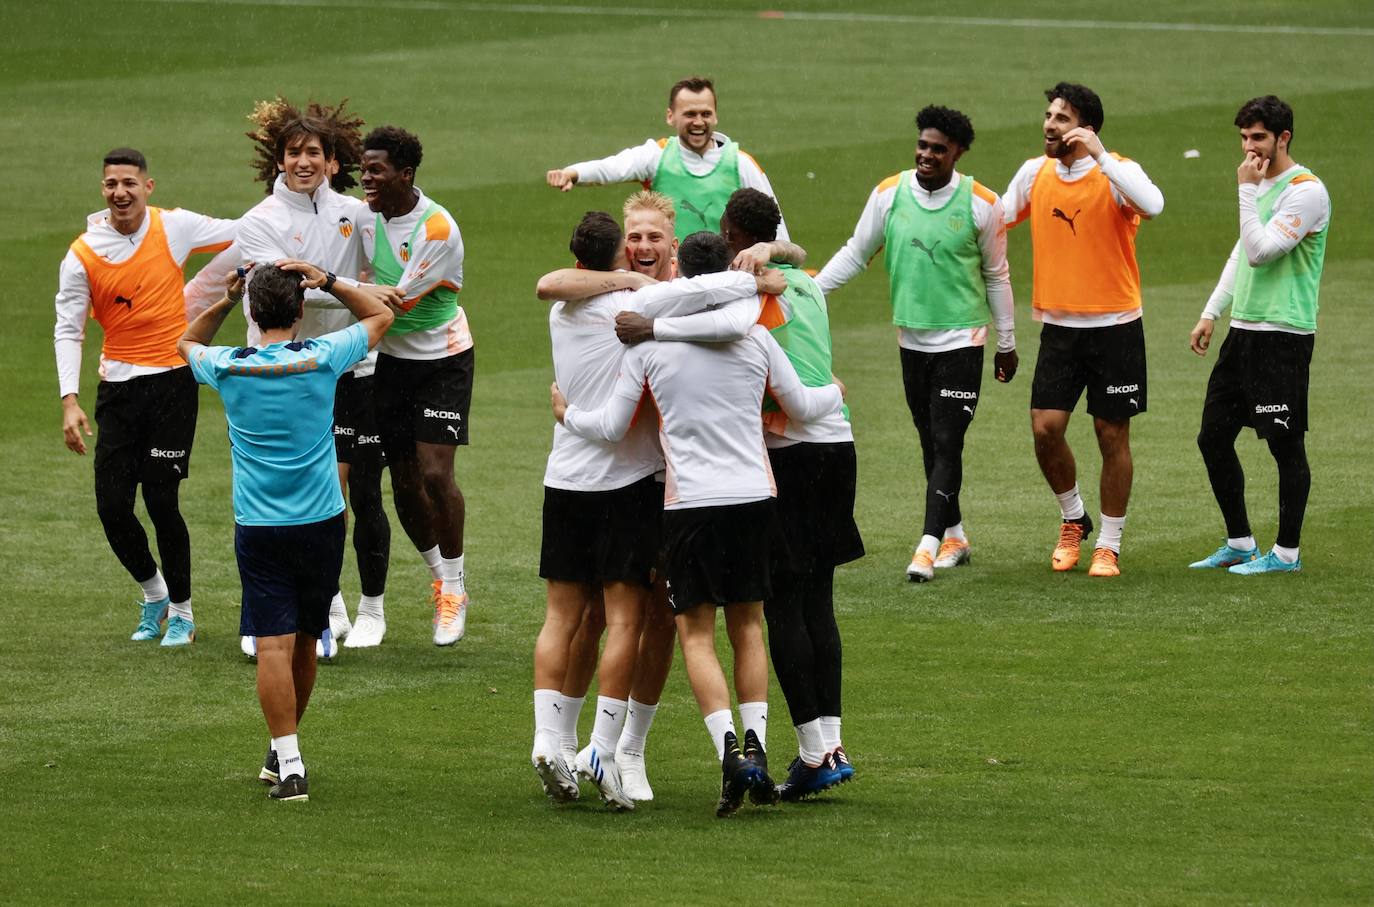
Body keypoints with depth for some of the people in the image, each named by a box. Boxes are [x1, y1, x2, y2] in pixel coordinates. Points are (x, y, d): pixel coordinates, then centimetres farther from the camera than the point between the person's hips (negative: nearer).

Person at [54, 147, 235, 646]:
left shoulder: (175, 227, -4)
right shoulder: (82, 254, -4)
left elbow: (244, 234, 10)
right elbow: (67, 330, -2)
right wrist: (70, 401, -11)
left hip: (172, 377, -2)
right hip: (118, 385, 2)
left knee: (161, 500, -7)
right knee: (112, 506, -2)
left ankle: (182, 612, 12)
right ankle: (153, 594, 26)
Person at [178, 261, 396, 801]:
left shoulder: (228, 368, -5)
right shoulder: (322, 358, -6)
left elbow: (186, 344, 20)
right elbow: (380, 315, 12)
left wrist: (226, 301, 12)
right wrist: (329, 283, 4)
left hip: (258, 528, -1)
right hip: (321, 520, 1)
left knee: (274, 644, -7)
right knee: (305, 640, 17)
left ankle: (289, 765, -17)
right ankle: (283, 751, 31)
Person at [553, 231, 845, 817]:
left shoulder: (649, 344, -2)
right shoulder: (755, 338, 2)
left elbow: (612, 427, 3)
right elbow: (801, 406, 14)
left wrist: (568, 414, 24)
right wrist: (835, 394, 36)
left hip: (689, 501, -2)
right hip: (752, 495, 2)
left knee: (696, 634, 1)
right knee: (748, 625, 16)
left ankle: (728, 750, -16)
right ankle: (756, 744, 7)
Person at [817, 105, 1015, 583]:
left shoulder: (981, 203, -7)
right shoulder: (888, 194, -2)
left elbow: (996, 276, 4)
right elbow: (853, 256, 9)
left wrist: (1007, 343, 10)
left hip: (962, 338, -4)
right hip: (912, 340, 4)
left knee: (946, 444, -11)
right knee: (931, 444, 11)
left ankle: (928, 545, -15)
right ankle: (954, 536, 23)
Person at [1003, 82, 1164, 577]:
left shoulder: (1115, 172, -12)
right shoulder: (1034, 173, 3)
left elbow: (1152, 205, -33)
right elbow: (996, 219, 19)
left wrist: (1099, 156, -32)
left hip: (1114, 326, -4)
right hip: (1058, 327, 4)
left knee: (1112, 435, 3)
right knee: (1045, 429, -5)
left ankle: (1108, 545, 16)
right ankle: (1073, 519, 21)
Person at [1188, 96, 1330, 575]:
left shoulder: (1305, 191, -13)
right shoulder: (1261, 185, 15)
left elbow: (1261, 250, -21)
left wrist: (1246, 190, -16)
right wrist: (1211, 314, 20)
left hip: (1283, 335, -9)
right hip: (1243, 329, 9)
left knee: (1285, 444, -3)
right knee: (1213, 437, 9)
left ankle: (1286, 553, 5)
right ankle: (1239, 544, 19)